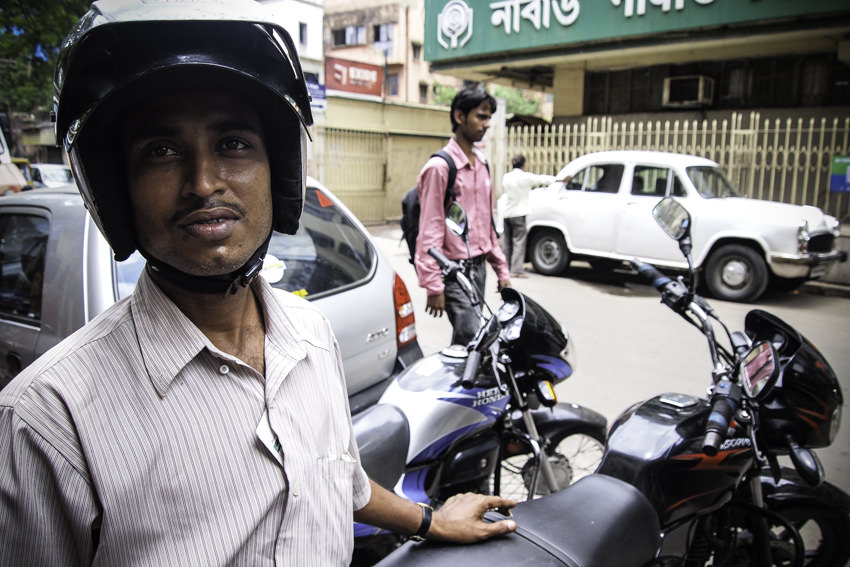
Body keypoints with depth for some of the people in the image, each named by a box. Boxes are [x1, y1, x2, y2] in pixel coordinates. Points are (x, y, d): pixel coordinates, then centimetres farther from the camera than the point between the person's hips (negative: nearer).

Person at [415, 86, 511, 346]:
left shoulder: (482, 164, 15)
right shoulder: (440, 166, -11)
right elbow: (430, 230, -14)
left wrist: (501, 268, 17)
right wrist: (433, 286, -18)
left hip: (479, 266, 8)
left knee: (464, 341, 13)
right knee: (473, 340, -13)